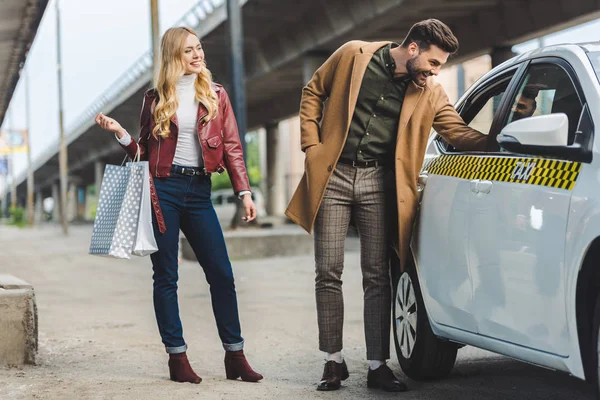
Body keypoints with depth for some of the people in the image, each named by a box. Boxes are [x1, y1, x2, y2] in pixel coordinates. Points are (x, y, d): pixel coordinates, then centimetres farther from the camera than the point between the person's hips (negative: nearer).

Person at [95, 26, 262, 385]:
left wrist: (245, 192, -3)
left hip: (198, 191, 1)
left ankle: (235, 356, 5)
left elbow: (232, 146, 5)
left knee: (222, 274, -3)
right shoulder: (156, 98, 7)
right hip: (163, 189, -1)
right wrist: (120, 133, -6)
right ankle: (177, 358, 7)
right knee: (166, 275, 0)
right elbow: (145, 151, 11)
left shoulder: (216, 95, 9)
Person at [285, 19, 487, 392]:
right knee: (328, 273, 0)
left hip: (378, 183, 2)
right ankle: (334, 361, 12)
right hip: (333, 176, -1)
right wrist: (312, 145, -1)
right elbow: (313, 94, 7)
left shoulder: (430, 92, 4)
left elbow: (458, 132, -1)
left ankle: (378, 366, 8)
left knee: (377, 277, 1)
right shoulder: (354, 55, -2)